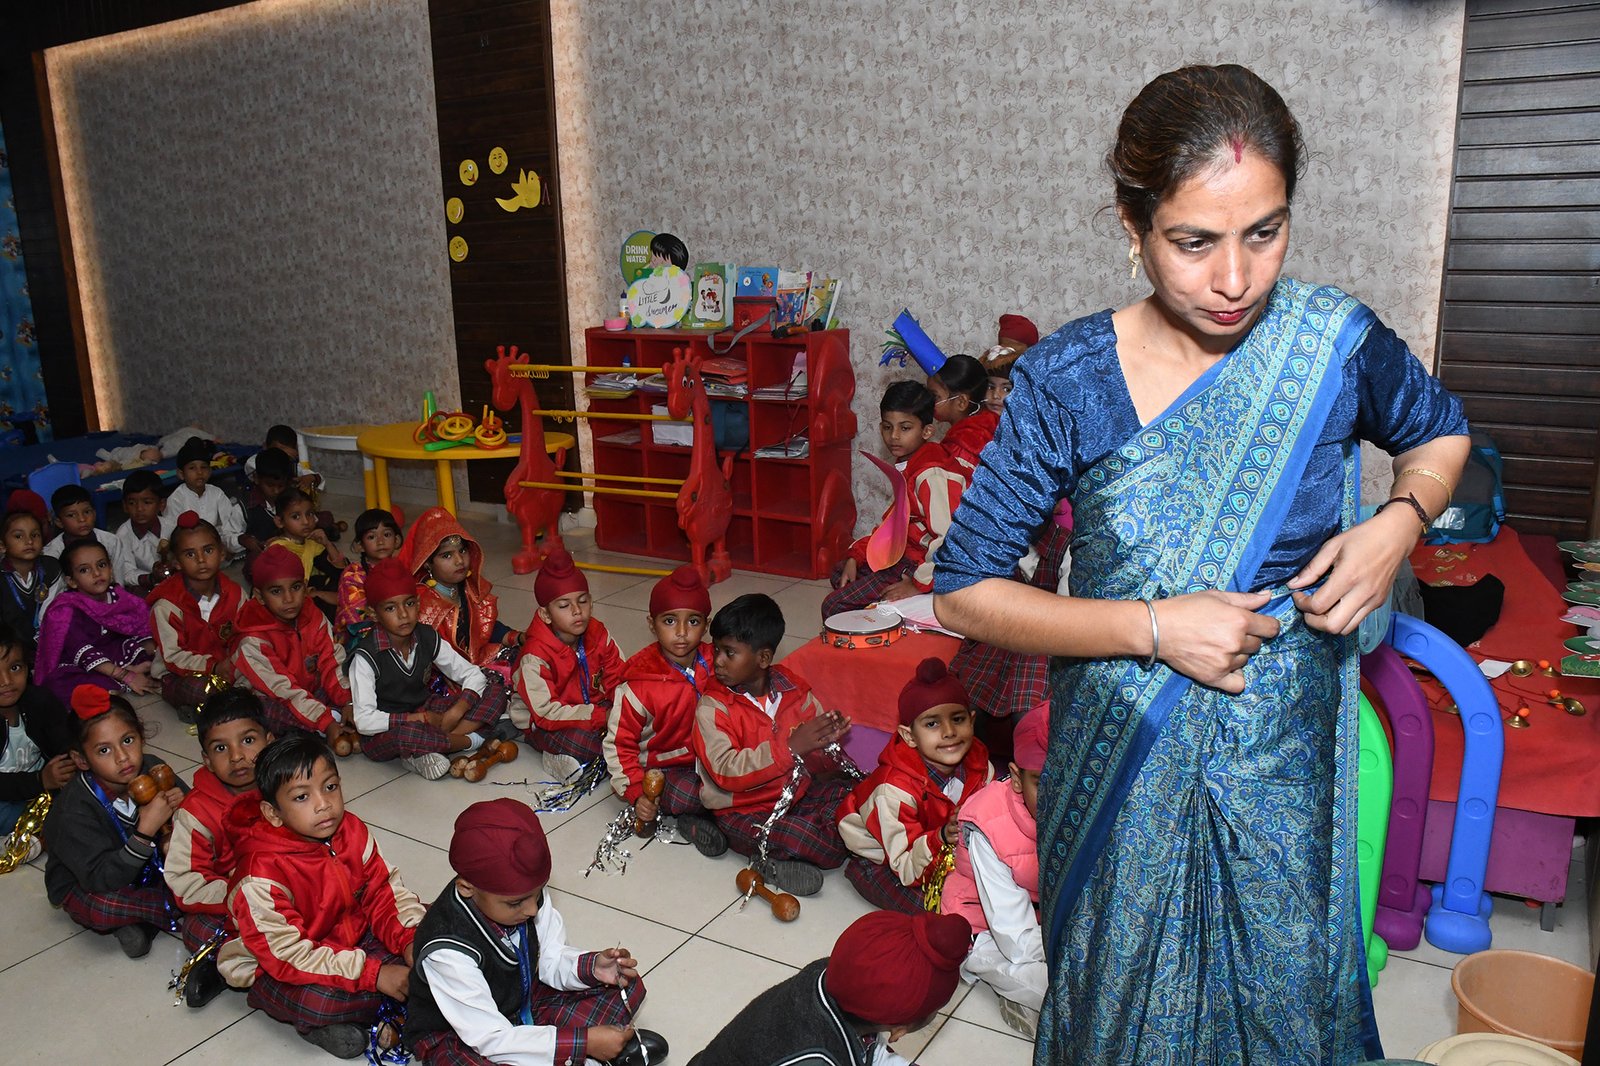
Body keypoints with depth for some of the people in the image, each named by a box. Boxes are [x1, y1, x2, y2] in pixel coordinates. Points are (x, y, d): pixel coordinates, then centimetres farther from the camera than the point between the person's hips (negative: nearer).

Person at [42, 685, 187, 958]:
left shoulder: (151, 769, -15)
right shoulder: (74, 810, -28)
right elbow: (101, 879, -34)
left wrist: (180, 803, -23)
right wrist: (146, 831, -43)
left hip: (144, 870, 5)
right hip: (84, 885, -5)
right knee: (101, 907, -36)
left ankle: (141, 922, -9)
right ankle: (177, 905, -13)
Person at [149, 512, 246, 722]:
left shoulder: (234, 593, -1)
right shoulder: (167, 604, -15)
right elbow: (173, 657, -15)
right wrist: (214, 667, -26)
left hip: (225, 667, 5)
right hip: (178, 675, -5)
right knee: (200, 688, -37)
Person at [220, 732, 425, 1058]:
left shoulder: (351, 831, -10)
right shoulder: (262, 876, -29)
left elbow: (384, 890, -3)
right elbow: (289, 956, -29)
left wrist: (411, 939, -22)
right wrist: (373, 974, -32)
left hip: (351, 938, 6)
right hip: (277, 968, -6)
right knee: (319, 999, -36)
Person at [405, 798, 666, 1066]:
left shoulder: (526, 894, -18)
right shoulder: (447, 951, -34)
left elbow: (550, 959, -3)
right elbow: (490, 1039, -29)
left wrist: (591, 967, -25)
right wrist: (584, 1042, -33)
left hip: (523, 1002, 6)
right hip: (454, 1034, -5)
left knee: (628, 986, -2)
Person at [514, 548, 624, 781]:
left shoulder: (598, 634, -5)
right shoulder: (535, 657, -24)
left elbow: (617, 678, 1)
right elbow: (546, 712, -27)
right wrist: (601, 716, -29)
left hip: (594, 705, 6)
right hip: (547, 724, -6)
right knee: (583, 742, -35)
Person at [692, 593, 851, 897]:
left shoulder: (793, 688, 0)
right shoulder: (712, 708, -13)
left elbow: (816, 755, 4)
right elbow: (726, 772, -25)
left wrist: (827, 743, -22)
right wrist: (789, 747, -32)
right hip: (744, 811, -7)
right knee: (830, 849, -25)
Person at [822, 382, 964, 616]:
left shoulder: (932, 475, -24)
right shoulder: (907, 465, 9)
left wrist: (919, 584, -26)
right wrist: (855, 556, 5)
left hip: (920, 565, -11)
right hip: (905, 554, 11)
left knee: (835, 607, -13)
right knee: (840, 574, 28)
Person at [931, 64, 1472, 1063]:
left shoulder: (1338, 343, -10)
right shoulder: (1065, 380, -15)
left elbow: (1439, 432, 12)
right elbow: (964, 590, -13)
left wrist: (1399, 523, -9)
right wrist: (1153, 626, -22)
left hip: (1282, 765, 2)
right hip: (1121, 765, -1)